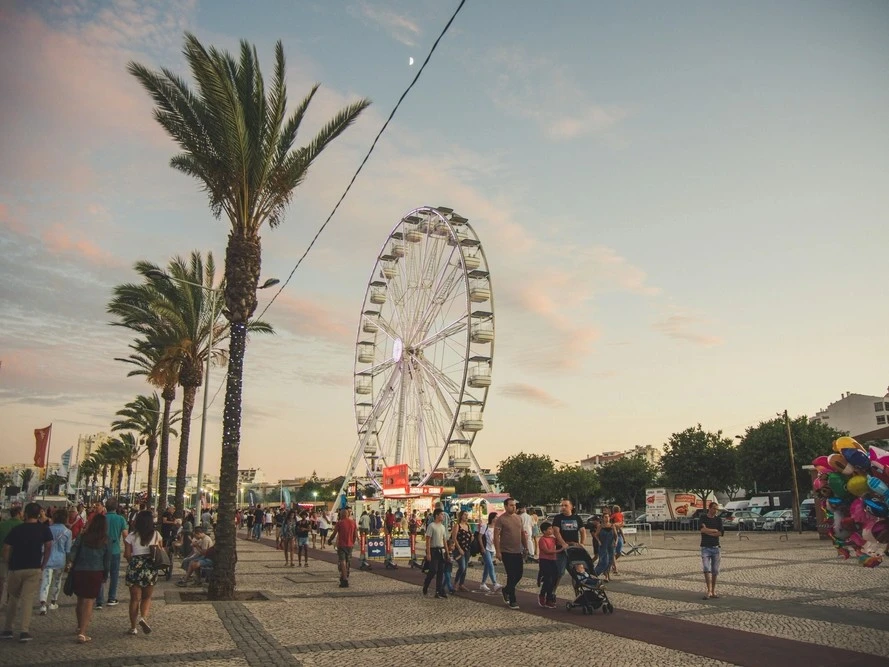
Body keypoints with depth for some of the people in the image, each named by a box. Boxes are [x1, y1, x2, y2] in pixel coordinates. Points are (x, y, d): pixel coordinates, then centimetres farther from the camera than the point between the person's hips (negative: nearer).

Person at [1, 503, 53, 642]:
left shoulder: (16, 529, 0)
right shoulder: (44, 529, -1)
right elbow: (48, 547, -4)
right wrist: (43, 565, 5)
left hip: (15, 568, 1)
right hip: (34, 569, -1)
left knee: (13, 598, 18)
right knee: (28, 599, 0)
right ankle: (25, 631, -7)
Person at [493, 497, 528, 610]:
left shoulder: (518, 518, 9)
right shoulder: (501, 519, -11)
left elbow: (523, 533, 17)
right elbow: (496, 536, -14)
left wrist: (526, 547, 15)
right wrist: (497, 551, -18)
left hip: (518, 552, 6)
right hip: (507, 552, -6)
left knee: (519, 575, 11)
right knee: (511, 576, -3)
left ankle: (506, 590, 34)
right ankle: (512, 601, 8)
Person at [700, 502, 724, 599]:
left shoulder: (718, 520, 8)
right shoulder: (703, 518, 2)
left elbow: (721, 533, -5)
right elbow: (703, 529, -16)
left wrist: (708, 532, -9)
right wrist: (715, 530, -9)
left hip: (715, 548, 3)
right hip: (705, 548, -3)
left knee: (715, 570, 4)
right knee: (707, 569, -12)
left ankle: (713, 591, 13)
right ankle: (709, 591, -13)